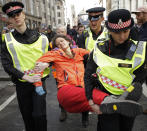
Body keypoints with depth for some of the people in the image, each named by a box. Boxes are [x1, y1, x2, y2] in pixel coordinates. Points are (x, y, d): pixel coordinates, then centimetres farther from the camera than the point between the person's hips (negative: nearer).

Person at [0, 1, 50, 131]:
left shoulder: (40, 37, -1)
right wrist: (25, 77, -20)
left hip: (39, 81, -1)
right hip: (21, 83, 1)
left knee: (39, 115, -7)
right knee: (27, 116, 14)